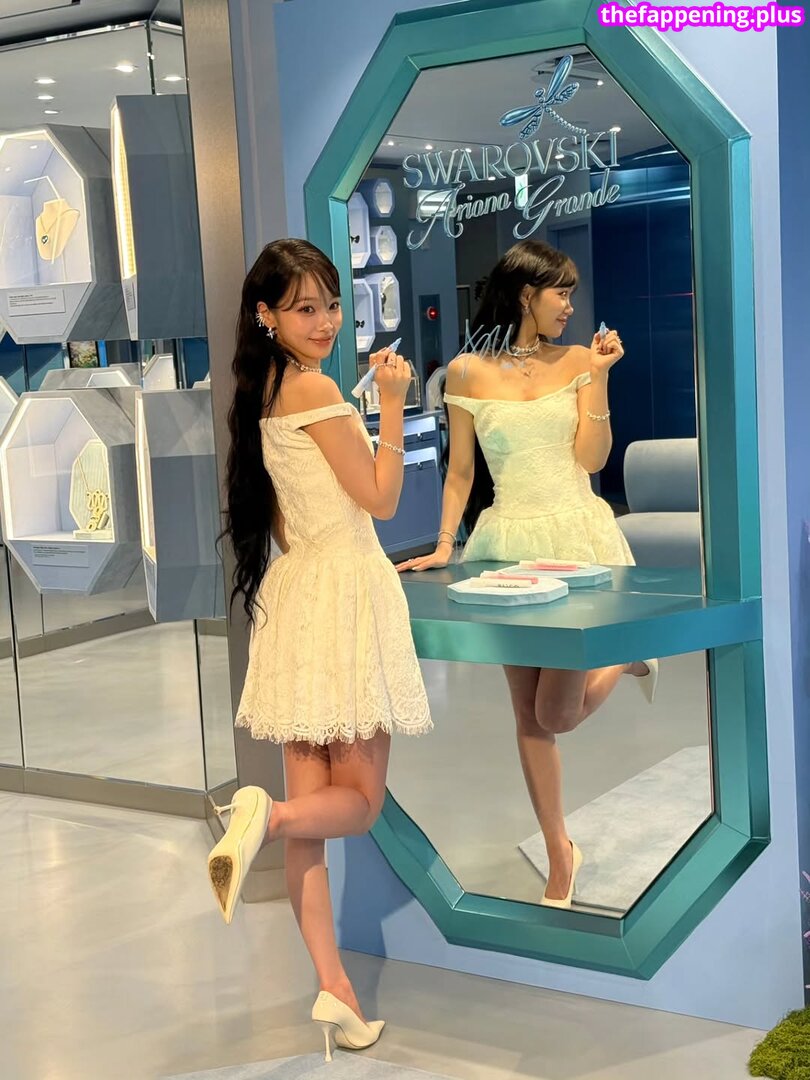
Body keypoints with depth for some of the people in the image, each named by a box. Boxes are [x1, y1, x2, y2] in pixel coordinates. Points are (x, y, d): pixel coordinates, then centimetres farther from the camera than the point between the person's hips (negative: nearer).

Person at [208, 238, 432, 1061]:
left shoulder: (263, 390, 13)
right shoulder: (317, 388, -13)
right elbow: (382, 499, -9)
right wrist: (392, 402, -8)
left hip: (291, 590, 9)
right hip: (343, 588, -8)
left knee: (313, 809, 6)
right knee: (360, 799, 3)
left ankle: (335, 992, 9)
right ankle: (264, 816, -25)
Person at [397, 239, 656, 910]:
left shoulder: (577, 360, 3)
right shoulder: (468, 372, 2)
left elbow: (591, 460, -4)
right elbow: (461, 471, 6)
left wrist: (598, 376, -8)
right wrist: (444, 545, 1)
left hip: (578, 536, -1)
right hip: (510, 542, 1)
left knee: (555, 714, -6)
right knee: (527, 713, 6)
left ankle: (625, 656, 27)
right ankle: (560, 858, 22)